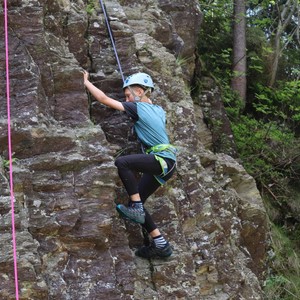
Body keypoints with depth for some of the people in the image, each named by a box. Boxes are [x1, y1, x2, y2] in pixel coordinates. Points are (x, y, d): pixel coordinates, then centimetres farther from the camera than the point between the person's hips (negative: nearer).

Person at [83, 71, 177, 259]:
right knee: (137, 203, 7)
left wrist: (86, 82, 5)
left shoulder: (138, 108, -6)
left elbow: (104, 99, -5)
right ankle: (161, 244, 10)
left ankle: (136, 208, -19)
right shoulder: (159, 111, 16)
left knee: (122, 162, -25)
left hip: (163, 160, -9)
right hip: (162, 164, 9)